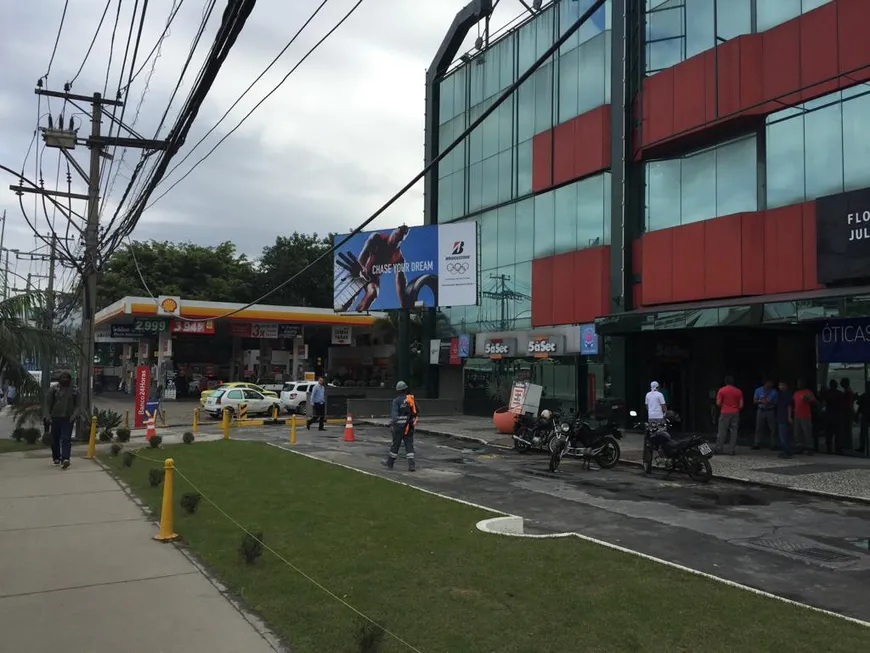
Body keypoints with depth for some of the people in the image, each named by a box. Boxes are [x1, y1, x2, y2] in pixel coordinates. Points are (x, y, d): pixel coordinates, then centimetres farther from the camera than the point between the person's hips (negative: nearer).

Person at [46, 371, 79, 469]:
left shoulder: (74, 391, 7)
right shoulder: (54, 389, 5)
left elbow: (76, 405, 8)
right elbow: (50, 403, 7)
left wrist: (74, 414, -8)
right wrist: (49, 415, -2)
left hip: (68, 418, -1)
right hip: (56, 417, 1)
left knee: (66, 439, -10)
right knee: (55, 439, 8)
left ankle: (65, 459, -19)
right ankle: (56, 458, 23)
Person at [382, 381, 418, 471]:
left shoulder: (397, 400, -10)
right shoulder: (412, 398, 4)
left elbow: (394, 413, -19)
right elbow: (416, 411, 13)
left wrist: (392, 424, -23)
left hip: (400, 425, -4)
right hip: (410, 426, 4)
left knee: (395, 444, 8)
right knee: (409, 444, 5)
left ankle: (390, 463, 22)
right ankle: (411, 464, -4)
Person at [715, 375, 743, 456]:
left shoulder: (721, 390, -4)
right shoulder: (738, 391, 4)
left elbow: (718, 403, -6)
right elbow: (741, 405, 1)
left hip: (725, 413, -2)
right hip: (735, 413, 2)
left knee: (722, 431, 1)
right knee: (733, 432, 4)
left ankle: (719, 449, 1)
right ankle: (732, 450, 3)